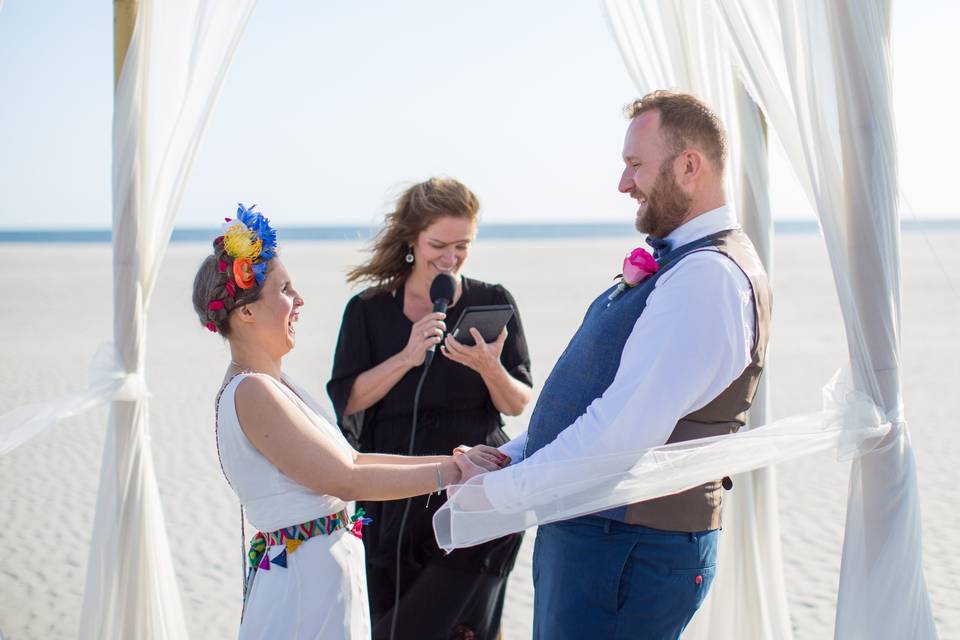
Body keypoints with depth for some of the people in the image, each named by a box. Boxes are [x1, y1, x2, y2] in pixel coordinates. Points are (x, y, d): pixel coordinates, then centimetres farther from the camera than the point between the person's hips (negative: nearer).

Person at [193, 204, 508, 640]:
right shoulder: (252, 394, -18)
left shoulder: (271, 384, 12)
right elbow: (346, 480, -19)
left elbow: (350, 459, 10)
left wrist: (448, 459, 2)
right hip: (306, 576, -9)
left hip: (326, 568, 9)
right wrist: (452, 471, -16)